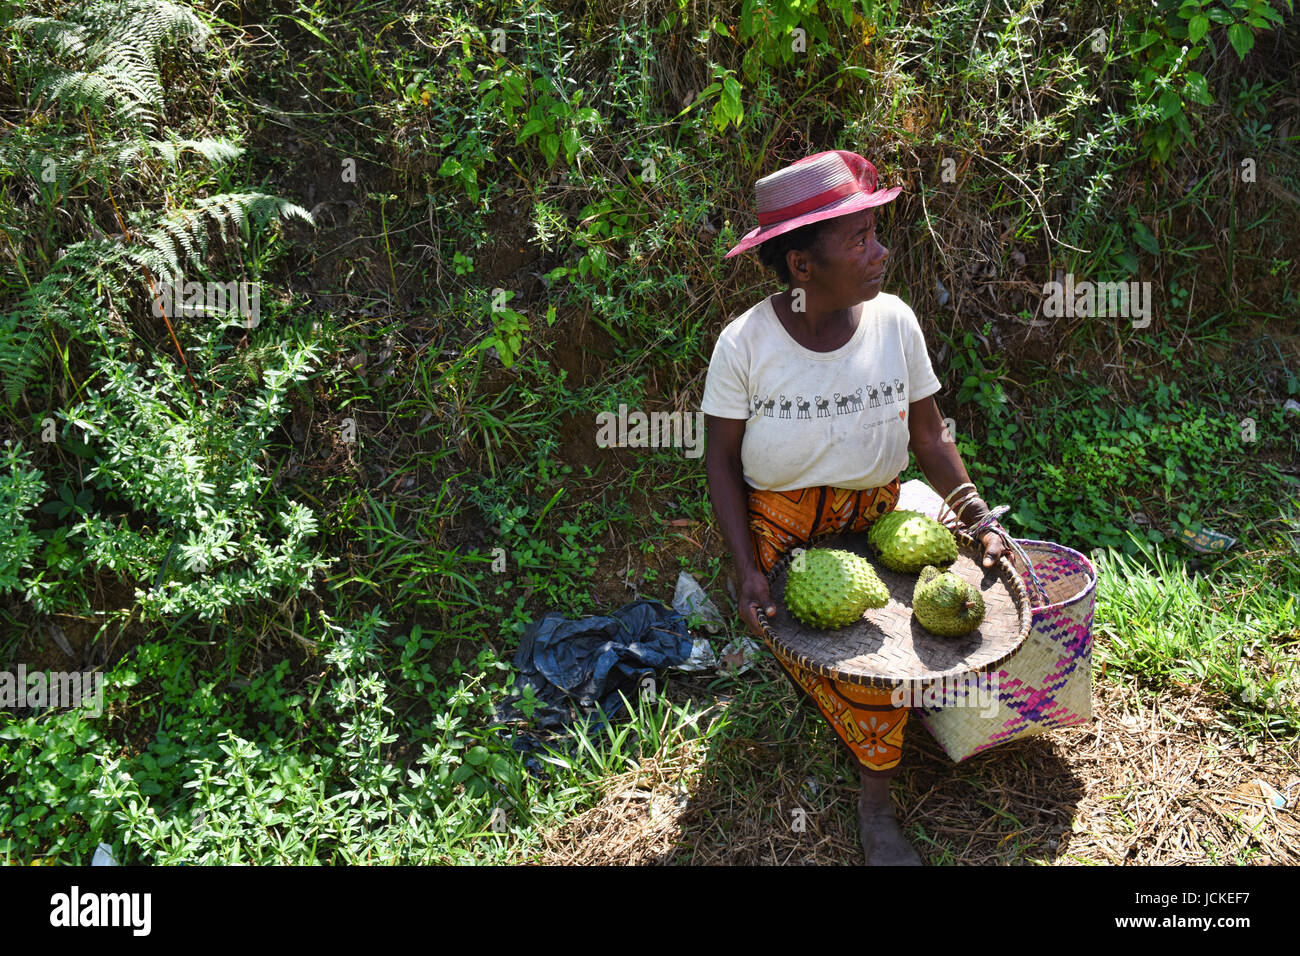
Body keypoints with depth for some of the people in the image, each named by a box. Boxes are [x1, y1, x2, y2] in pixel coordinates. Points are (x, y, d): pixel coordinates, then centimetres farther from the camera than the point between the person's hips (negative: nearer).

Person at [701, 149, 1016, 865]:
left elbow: (929, 437, 1)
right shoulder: (745, 343, -15)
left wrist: (975, 512, -11)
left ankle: (876, 806, 4)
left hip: (874, 517, 1)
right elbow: (722, 459, -9)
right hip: (779, 525, -1)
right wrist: (748, 569, -16)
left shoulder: (894, 322, -8)